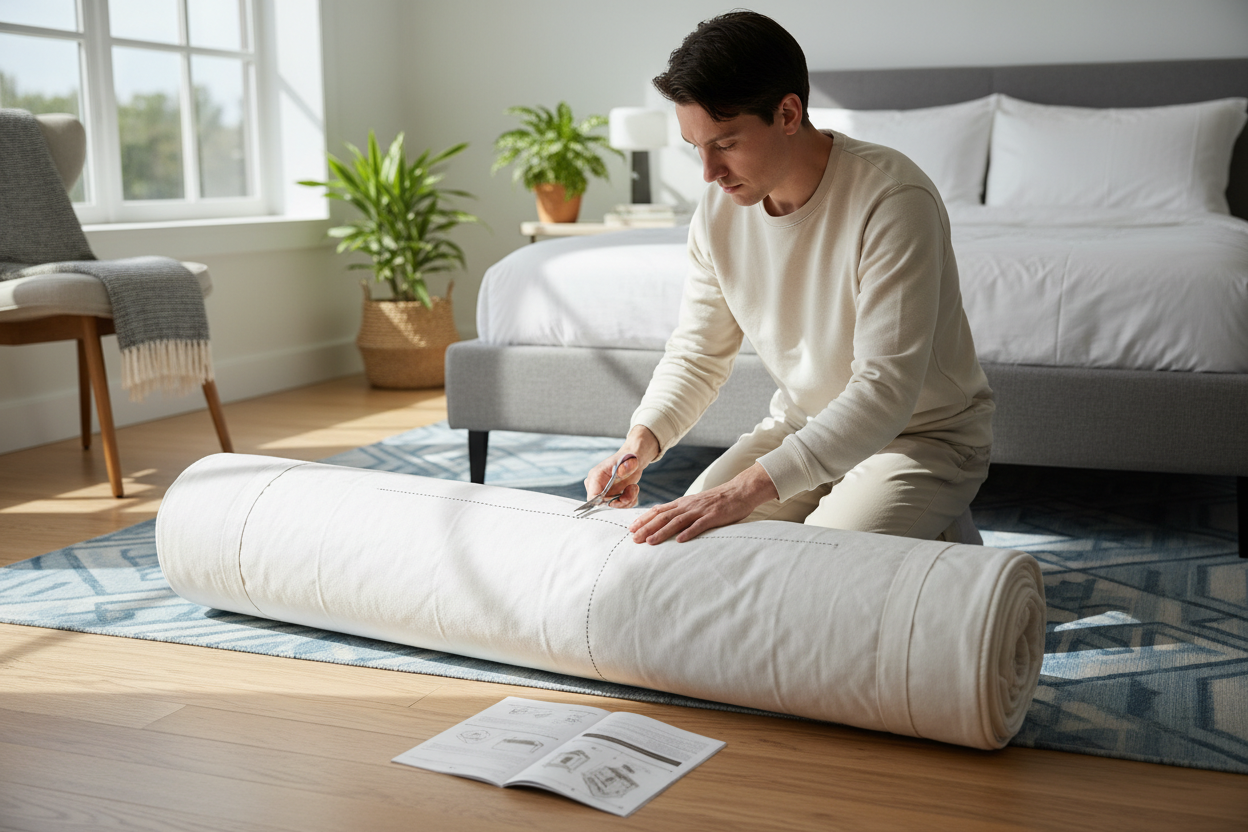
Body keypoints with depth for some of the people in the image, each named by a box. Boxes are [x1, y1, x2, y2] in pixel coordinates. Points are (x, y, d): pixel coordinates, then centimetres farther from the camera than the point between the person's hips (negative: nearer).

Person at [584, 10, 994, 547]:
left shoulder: (894, 200, -29)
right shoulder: (719, 207, -8)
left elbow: (885, 391, -34)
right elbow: (697, 353, 3)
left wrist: (746, 489, -42)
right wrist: (642, 439, -17)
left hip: (923, 436, -6)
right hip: (801, 424, 6)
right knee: (679, 542, -8)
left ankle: (945, 536, 4)